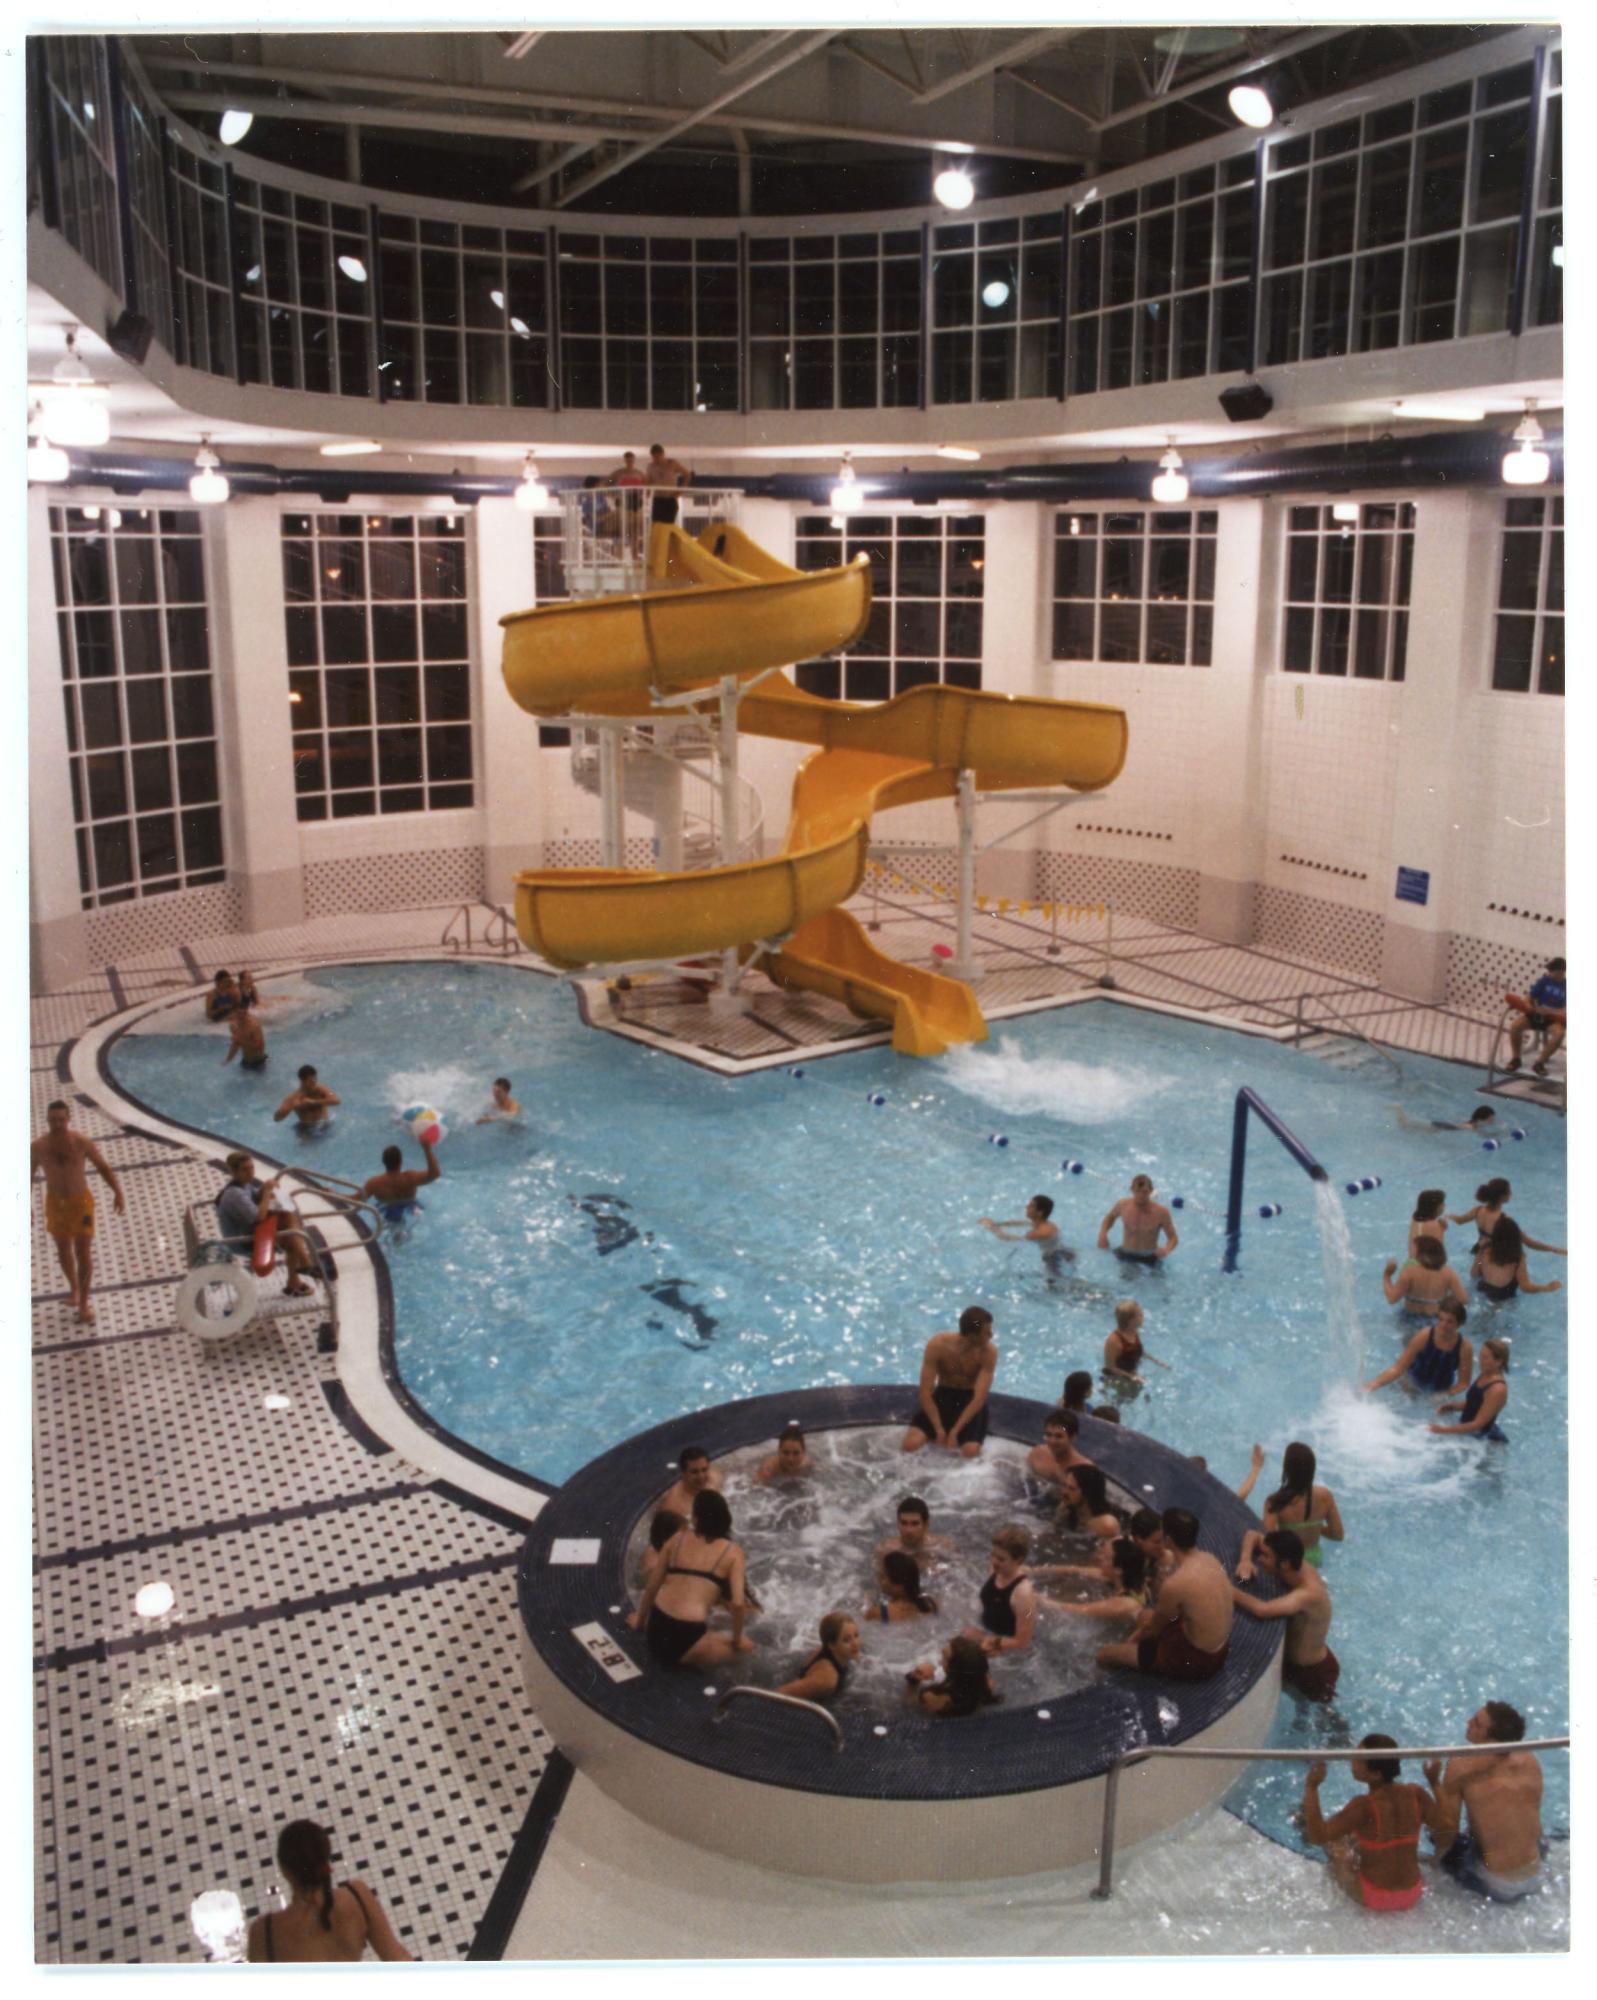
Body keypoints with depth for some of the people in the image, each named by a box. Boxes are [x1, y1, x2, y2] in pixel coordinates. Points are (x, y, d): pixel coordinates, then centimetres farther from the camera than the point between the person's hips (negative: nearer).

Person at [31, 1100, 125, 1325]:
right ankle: (73, 1287, 46)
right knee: (64, 1251, 19)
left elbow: (104, 1167, -5)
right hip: (55, 1204, 2)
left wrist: (118, 1193, -18)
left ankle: (83, 1304, 10)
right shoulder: (37, 1146, -12)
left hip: (81, 1203, -2)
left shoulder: (82, 1143, -17)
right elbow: (29, 1176, 1)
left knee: (84, 1254, -3)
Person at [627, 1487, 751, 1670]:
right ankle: (684, 1658, 0)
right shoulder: (732, 1551, 1)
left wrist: (639, 1622, 31)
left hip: (655, 1631, 6)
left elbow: (652, 1587, 15)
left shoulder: (677, 1539, 11)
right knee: (746, 1646, 18)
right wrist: (737, 1641, 12)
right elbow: (738, 1604, -6)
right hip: (687, 1637, -6)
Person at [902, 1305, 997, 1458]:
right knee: (911, 1444, -22)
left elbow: (980, 1398, -23)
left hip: (970, 1400, 0)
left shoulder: (989, 1352, -21)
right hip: (942, 1396, 0)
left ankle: (960, 1434, 6)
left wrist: (955, 1432, -28)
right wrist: (939, 1430, -23)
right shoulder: (937, 1345, -22)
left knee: (971, 1451, -27)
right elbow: (925, 1392, -18)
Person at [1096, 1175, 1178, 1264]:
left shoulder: (1161, 1212, -15)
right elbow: (1110, 1217, 15)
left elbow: (1173, 1238, -6)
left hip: (1150, 1259, -1)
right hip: (1125, 1256, 1)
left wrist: (1166, 1250, -27)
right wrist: (1102, 1234, -3)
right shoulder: (1123, 1205, -8)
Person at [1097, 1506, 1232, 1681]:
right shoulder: (1208, 1559, -5)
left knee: (1104, 1654, 0)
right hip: (1220, 1648, 8)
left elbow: (1155, 1628, -9)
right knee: (1146, 1615, 28)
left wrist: (1132, 1639, 11)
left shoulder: (1174, 1584, -30)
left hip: (1195, 1661, -8)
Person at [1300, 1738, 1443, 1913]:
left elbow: (1317, 1837, -27)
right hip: (1413, 1896, 4)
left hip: (1373, 1899, -4)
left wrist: (1311, 1788, -25)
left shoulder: (1364, 1806, -29)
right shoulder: (1416, 1794, -16)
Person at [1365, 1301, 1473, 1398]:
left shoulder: (1464, 1348, -25)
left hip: (1441, 1392, 1)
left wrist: (1444, 1396, -32)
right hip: (1413, 1384, -1)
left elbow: (1463, 1384, -15)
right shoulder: (1424, 1336, -28)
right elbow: (1397, 1369, -26)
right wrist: (1375, 1384, -39)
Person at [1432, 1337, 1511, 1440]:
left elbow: (1478, 1424, -25)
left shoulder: (1497, 1389, -26)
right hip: (1468, 1431, 7)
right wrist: (1450, 1406, -3)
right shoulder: (1485, 1375, 1)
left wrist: (1445, 1430, -26)